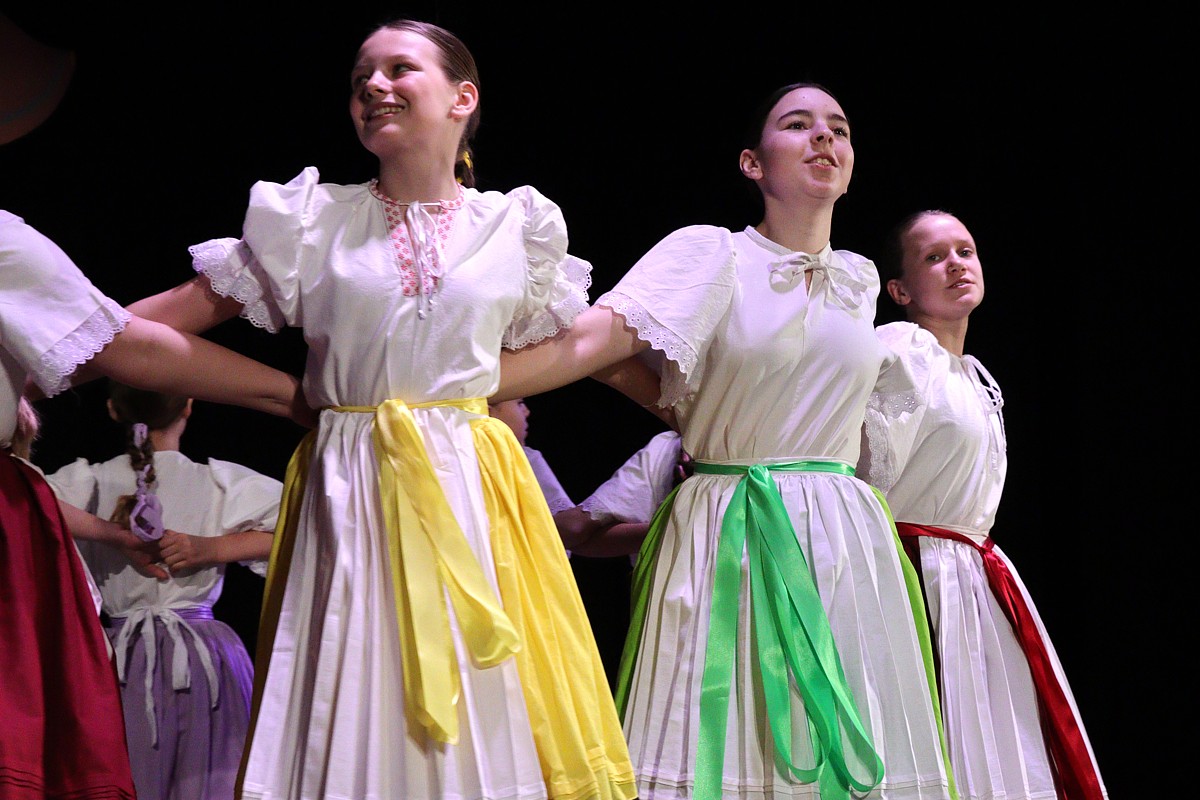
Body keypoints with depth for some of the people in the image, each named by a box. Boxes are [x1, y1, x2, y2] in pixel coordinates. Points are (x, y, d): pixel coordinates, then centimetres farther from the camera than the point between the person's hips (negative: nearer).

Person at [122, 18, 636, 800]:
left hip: (471, 493, 0)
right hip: (350, 491, 0)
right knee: (351, 706, -1)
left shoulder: (518, 225, 7)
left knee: (484, 711, -3)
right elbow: (193, 305, 4)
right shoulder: (316, 216, 6)